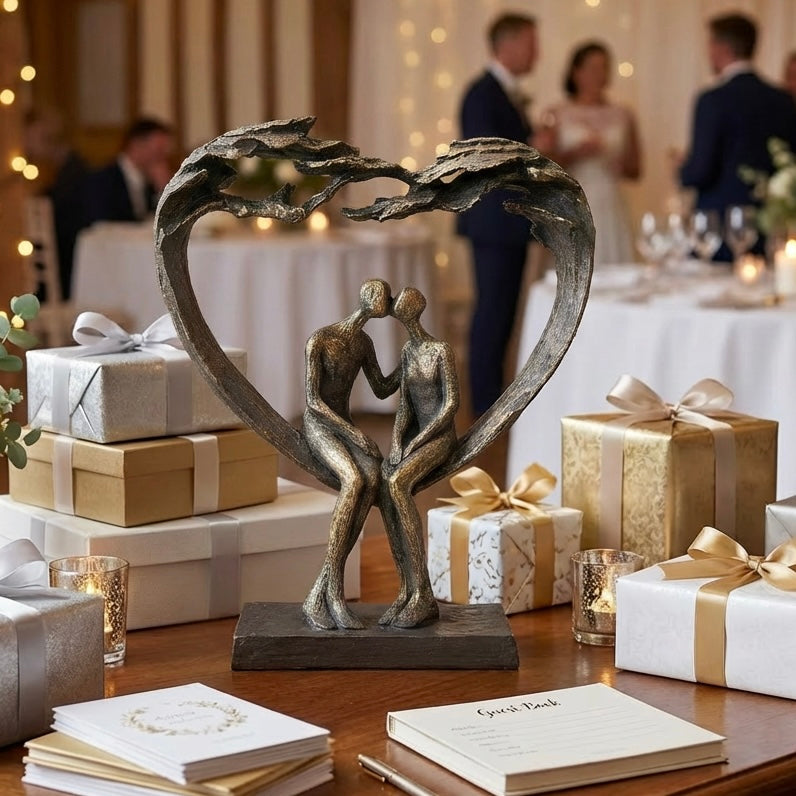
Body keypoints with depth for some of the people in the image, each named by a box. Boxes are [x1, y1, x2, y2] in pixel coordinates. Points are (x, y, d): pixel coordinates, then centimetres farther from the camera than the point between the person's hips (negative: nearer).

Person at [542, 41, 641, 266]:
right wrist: (575, 153, -13)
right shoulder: (557, 115, 4)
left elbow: (635, 171, 15)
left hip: (611, 213, 3)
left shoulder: (622, 116, 12)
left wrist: (615, 164, -5)